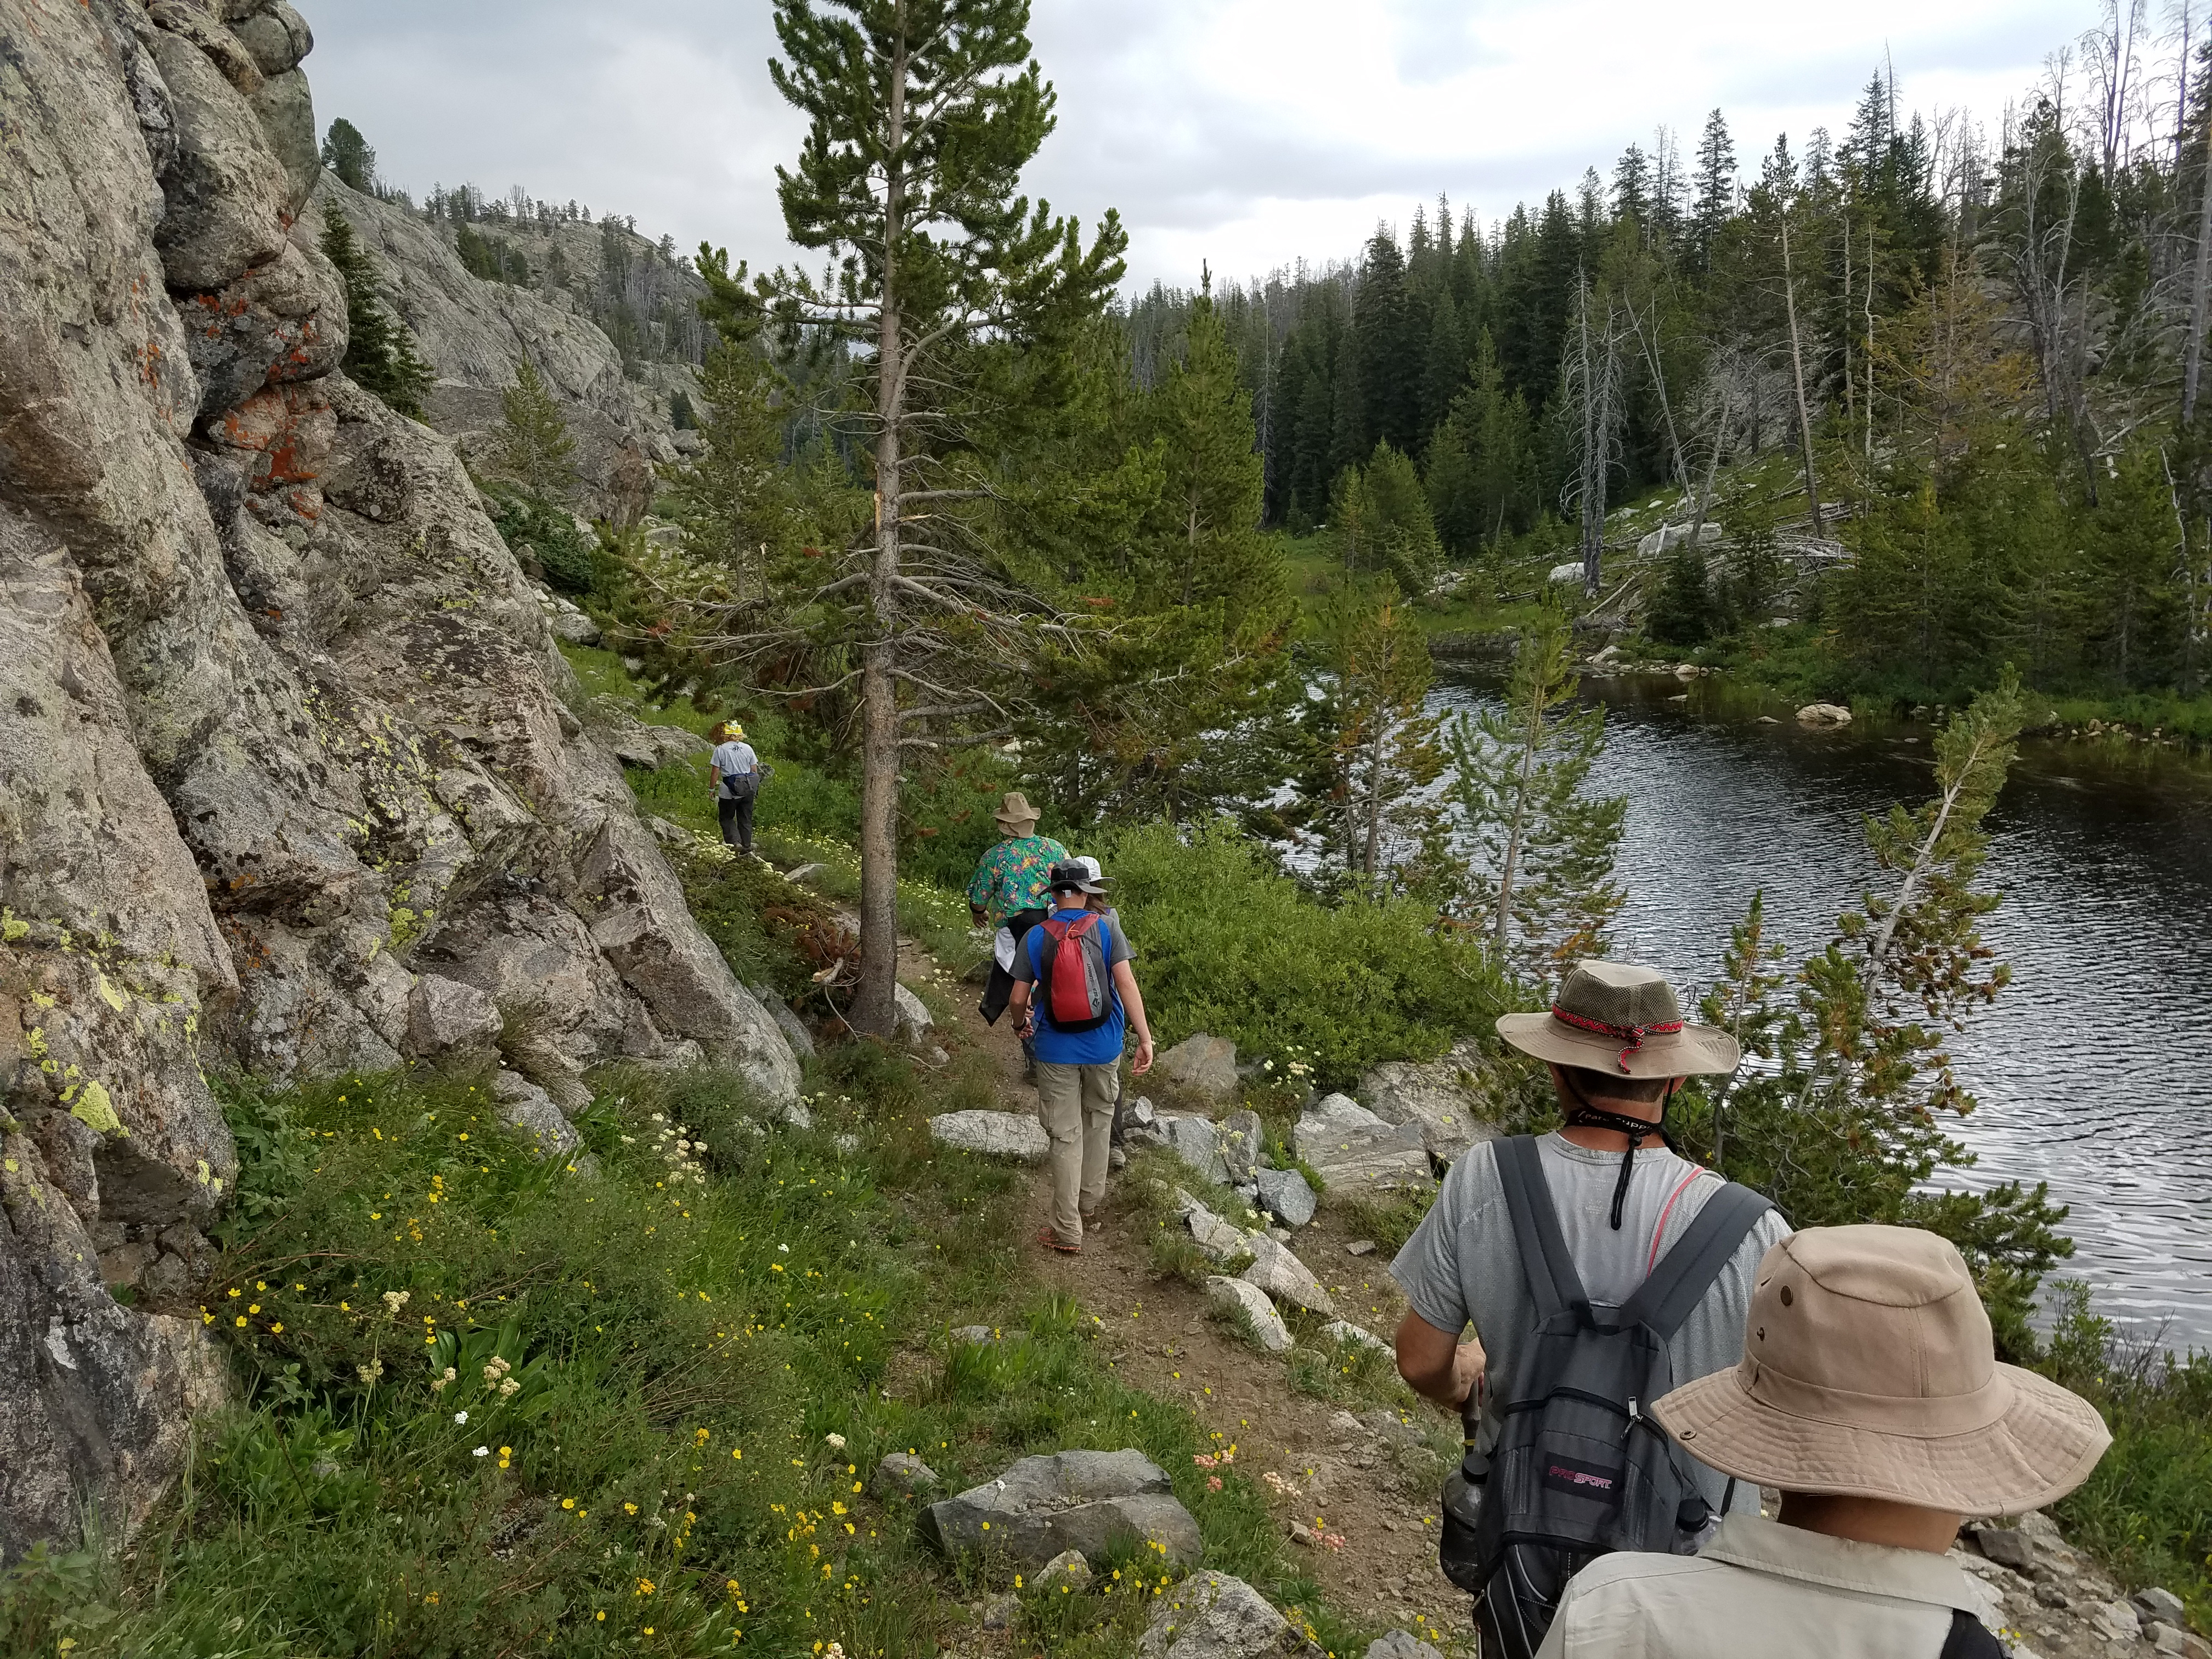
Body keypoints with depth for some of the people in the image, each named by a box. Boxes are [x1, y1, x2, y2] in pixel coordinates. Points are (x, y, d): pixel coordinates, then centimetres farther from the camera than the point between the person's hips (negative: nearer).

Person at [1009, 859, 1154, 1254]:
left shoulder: (1035, 937, -6)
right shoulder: (1106, 928, -8)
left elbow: (1019, 999, -4)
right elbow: (1127, 984, -15)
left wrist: (1025, 1022, 18)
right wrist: (1145, 1038, -13)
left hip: (1056, 1050, -1)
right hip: (1103, 1047, 1)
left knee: (1065, 1137, 5)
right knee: (1098, 1123, 21)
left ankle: (1067, 1231, 7)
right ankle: (1090, 1207, 33)